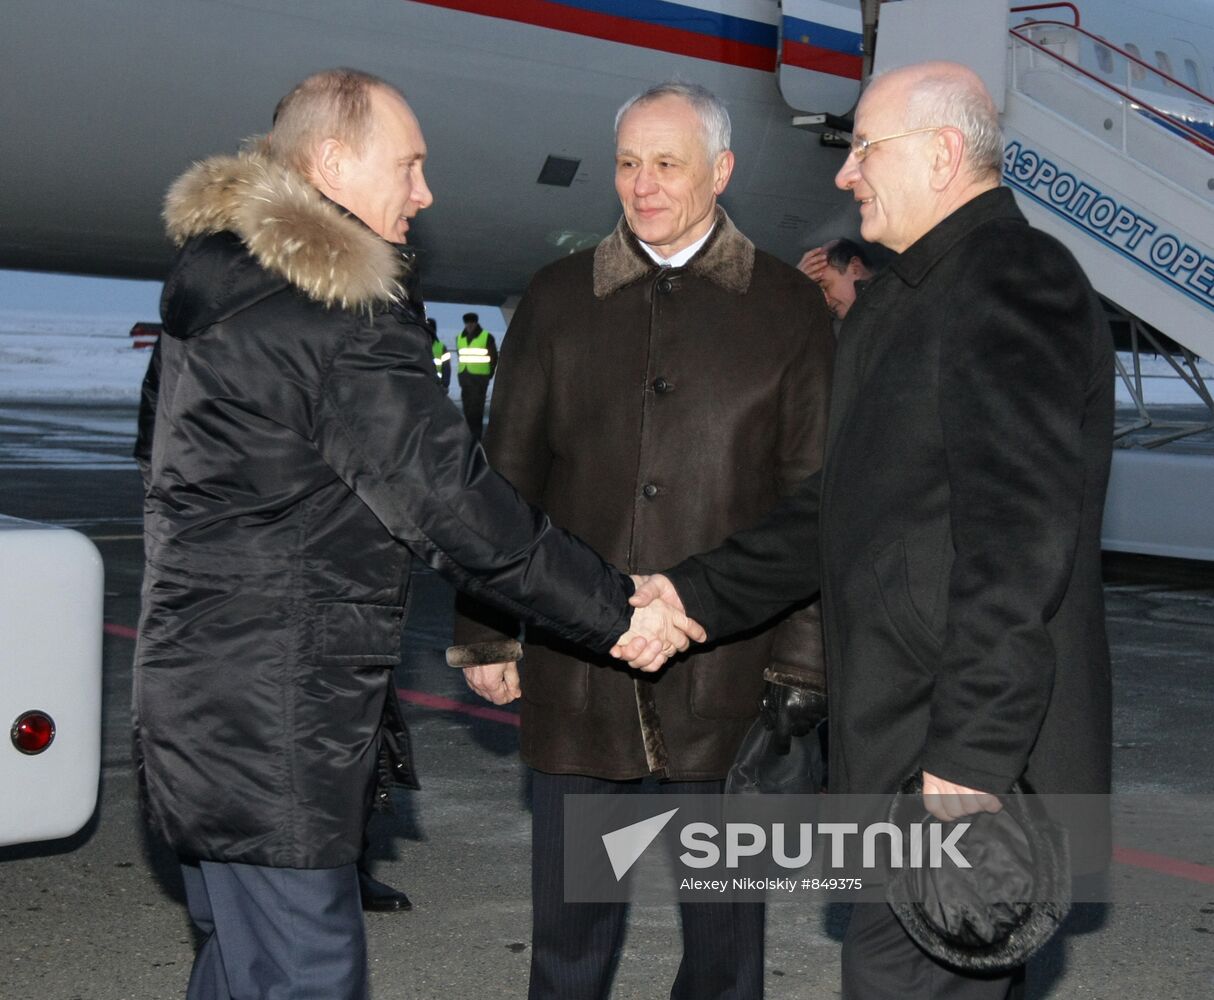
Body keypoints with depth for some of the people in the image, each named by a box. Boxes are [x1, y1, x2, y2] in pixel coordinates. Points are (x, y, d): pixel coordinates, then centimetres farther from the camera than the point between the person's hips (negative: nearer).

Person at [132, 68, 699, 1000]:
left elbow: (163, 457, 22)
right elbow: (452, 502, -18)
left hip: (199, 682, 10)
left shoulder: (213, 278, 13)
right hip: (271, 723, -10)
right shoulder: (349, 319, -17)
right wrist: (616, 610, -10)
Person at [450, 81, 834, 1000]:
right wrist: (486, 634, 6)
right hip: (578, 667, 2)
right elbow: (507, 479, 10)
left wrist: (803, 663, -4)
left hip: (725, 672, -1)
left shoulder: (789, 310, 2)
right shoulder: (559, 301, 8)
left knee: (725, 920, 11)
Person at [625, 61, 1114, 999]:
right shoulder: (894, 304, 19)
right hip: (900, 740, 10)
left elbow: (1017, 540, -22)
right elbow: (840, 505, 23)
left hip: (973, 751, -10)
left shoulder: (1018, 282, -13)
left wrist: (970, 761, -26)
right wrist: (696, 593, 16)